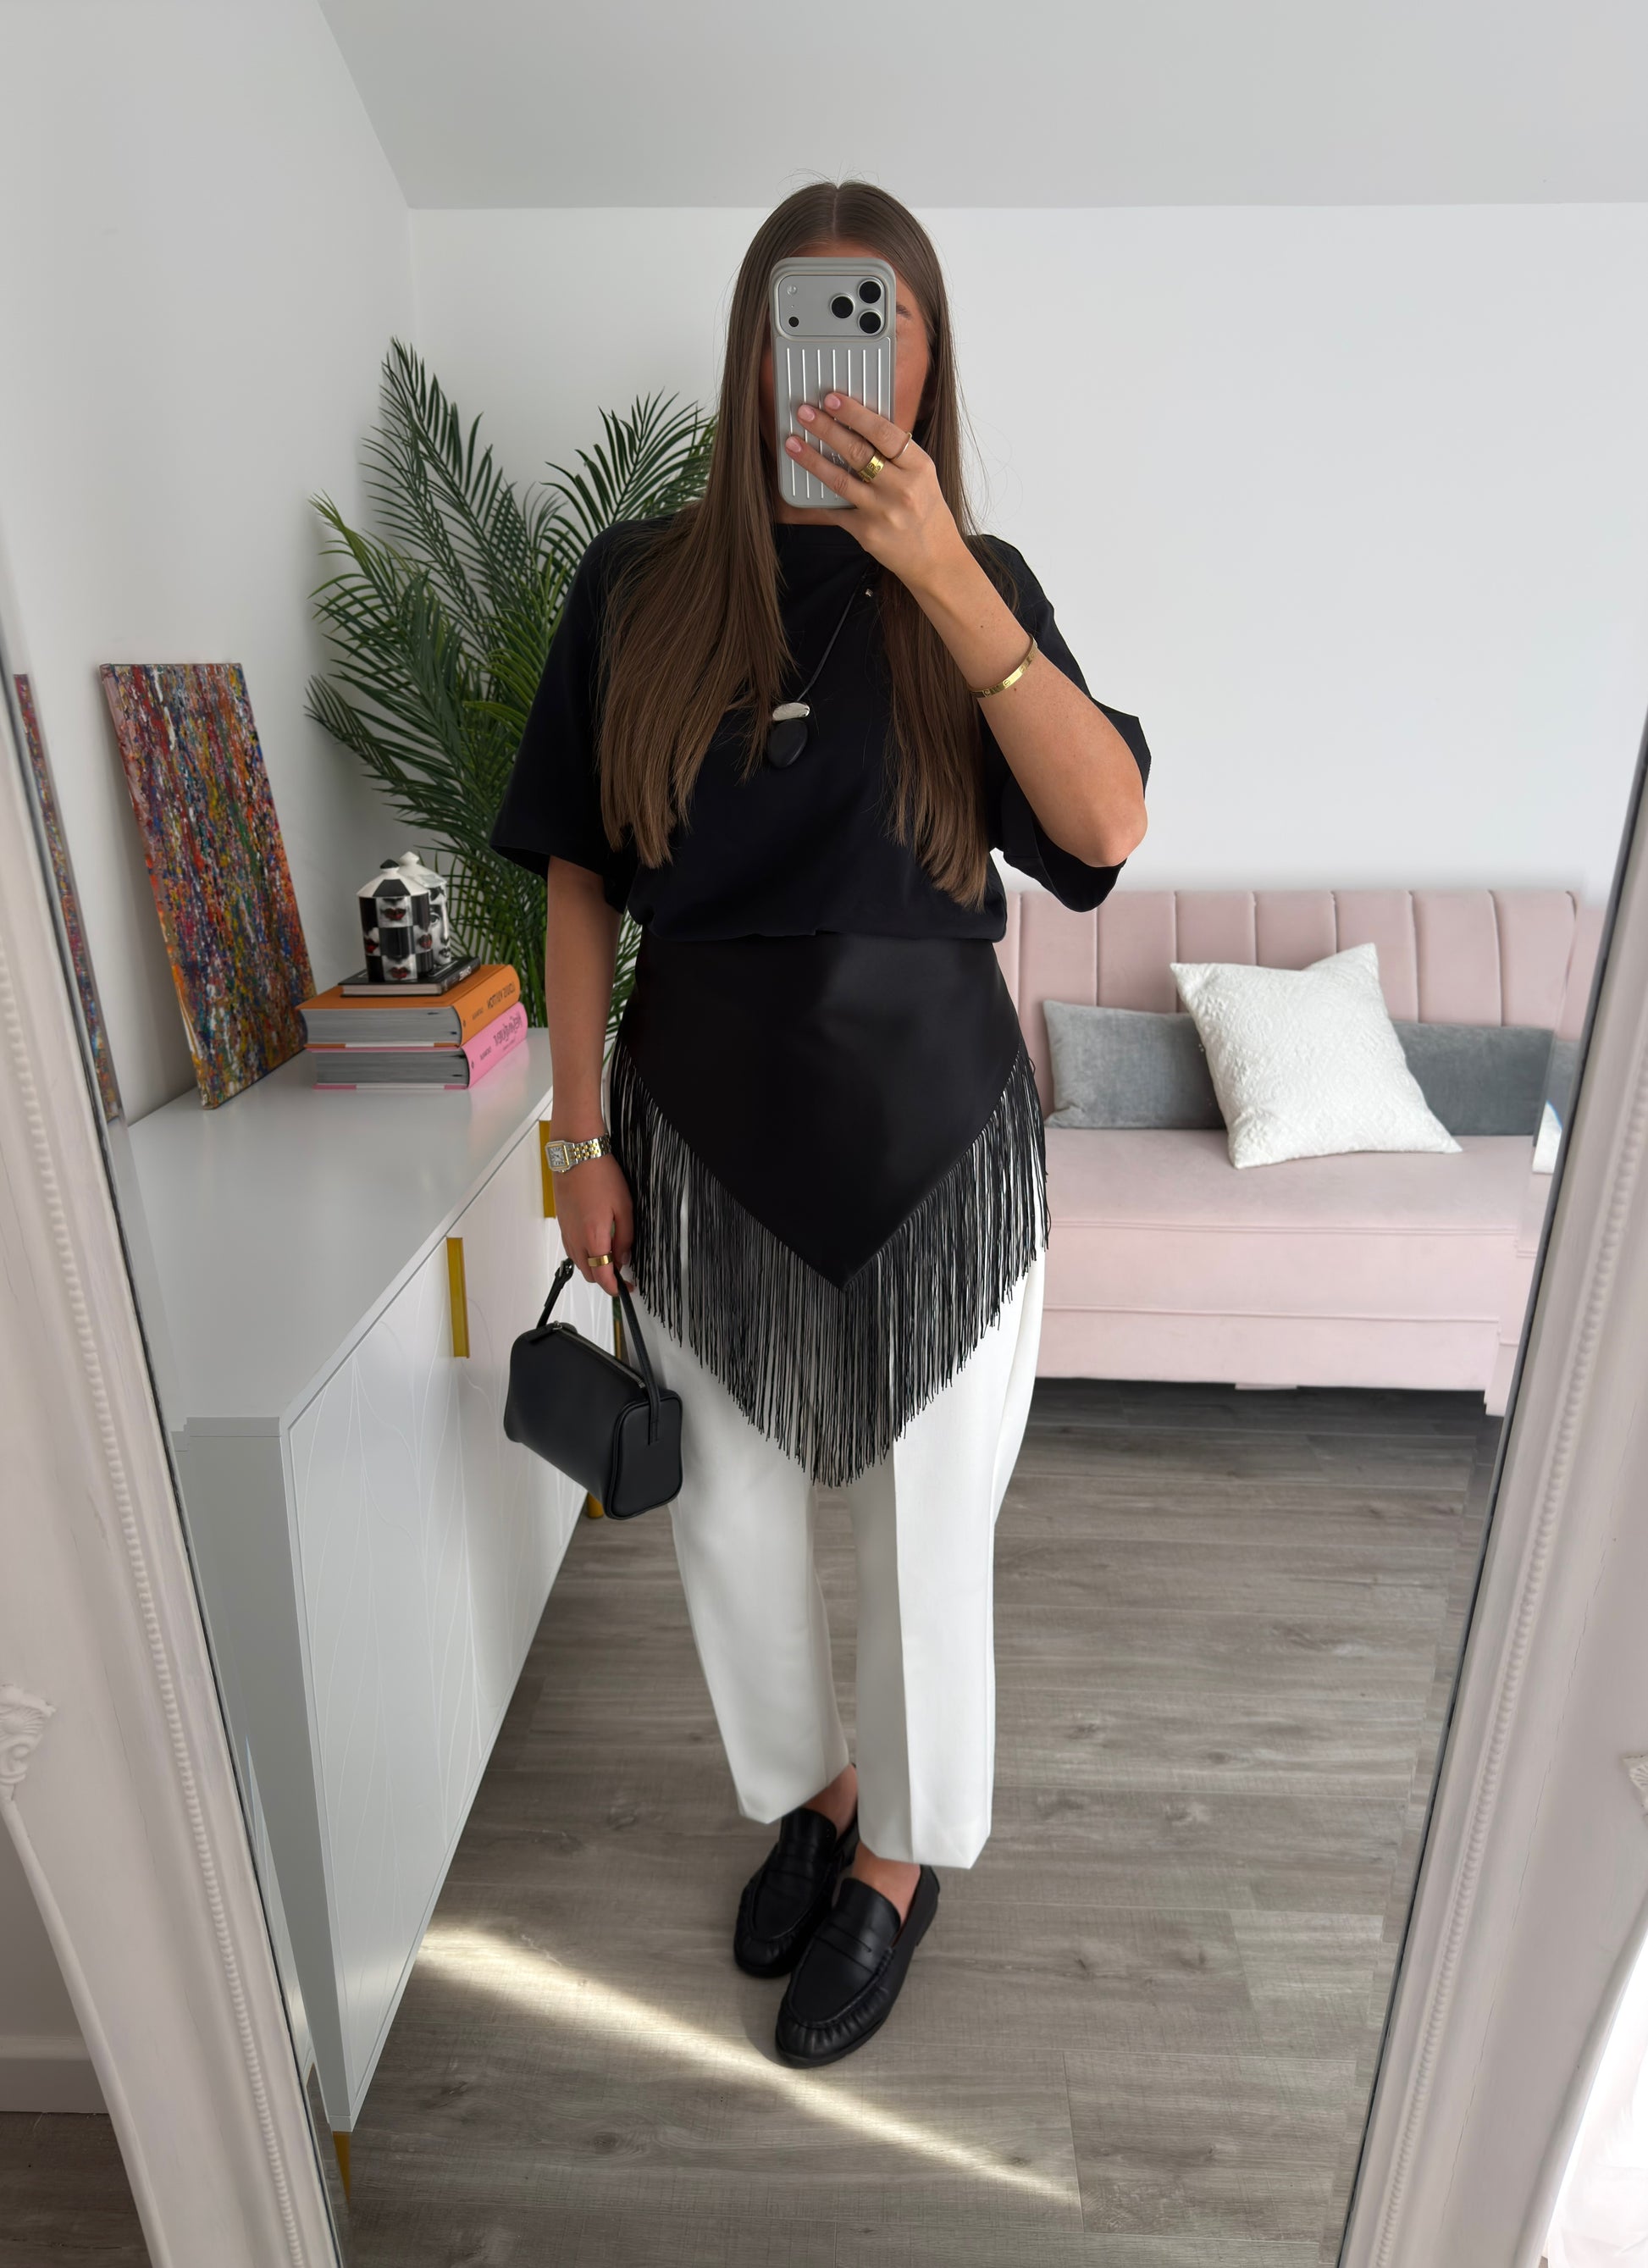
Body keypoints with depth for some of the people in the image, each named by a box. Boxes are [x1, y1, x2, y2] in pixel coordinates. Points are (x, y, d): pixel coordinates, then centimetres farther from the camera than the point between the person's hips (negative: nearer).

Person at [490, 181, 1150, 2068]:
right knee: (729, 1519, 16)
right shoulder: (642, 585, 2)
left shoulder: (977, 585, 1)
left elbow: (1107, 827, -15)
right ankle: (805, 1789, 48)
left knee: (925, 1534, 12)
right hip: (702, 1133, 2)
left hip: (933, 1136, -1)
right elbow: (579, 877, 2)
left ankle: (898, 1854, 42)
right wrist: (579, 1136, -1)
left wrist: (935, 572, -21)